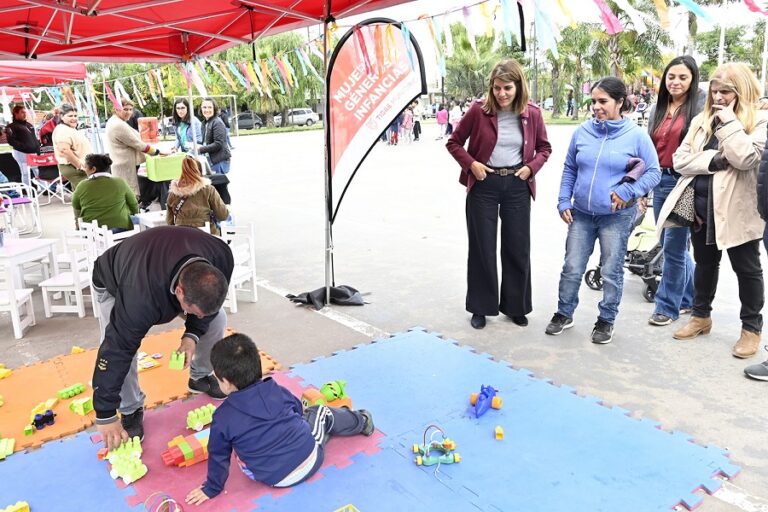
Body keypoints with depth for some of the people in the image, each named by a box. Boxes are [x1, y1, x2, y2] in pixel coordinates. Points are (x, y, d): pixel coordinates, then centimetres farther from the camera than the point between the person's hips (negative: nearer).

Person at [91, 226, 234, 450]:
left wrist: (193, 334, -27)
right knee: (117, 343, -25)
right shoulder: (141, 296, -49)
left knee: (217, 319, -5)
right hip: (115, 284, -4)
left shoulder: (221, 258, -35)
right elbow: (116, 350, -41)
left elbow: (209, 303, -13)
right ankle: (130, 411, 1)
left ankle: (200, 377, 21)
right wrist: (105, 415, -34)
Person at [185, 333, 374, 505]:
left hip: (276, 479, 0)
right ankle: (361, 421, 52)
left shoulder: (222, 417, -17)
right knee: (322, 413, 23)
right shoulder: (276, 390, -9)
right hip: (310, 458, 0)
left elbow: (218, 456, -7)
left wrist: (212, 488, 10)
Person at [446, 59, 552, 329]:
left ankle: (516, 306, 26)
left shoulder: (532, 113, -2)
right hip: (484, 185, -2)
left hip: (518, 186, 2)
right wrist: (471, 163, -12)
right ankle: (480, 307, 20)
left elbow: (544, 148, 12)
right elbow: (454, 142, 2)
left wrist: (531, 167, -6)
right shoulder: (479, 110, -7)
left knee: (518, 249, 8)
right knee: (482, 248, 5)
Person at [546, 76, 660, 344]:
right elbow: (569, 169, 10)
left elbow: (653, 173, -2)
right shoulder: (583, 131, 2)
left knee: (611, 272, 8)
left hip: (616, 216, -2)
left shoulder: (636, 135, -6)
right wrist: (564, 201, 3)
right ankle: (564, 313, 26)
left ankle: (606, 320, 25)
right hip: (581, 214, 3)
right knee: (572, 268, 8)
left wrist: (627, 192, -17)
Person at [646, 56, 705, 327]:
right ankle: (691, 295, 32)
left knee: (673, 246, -3)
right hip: (660, 182, 6)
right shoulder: (657, 109, 14)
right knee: (671, 245, 14)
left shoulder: (701, 104, -5)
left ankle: (667, 306, 10)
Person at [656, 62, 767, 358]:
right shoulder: (702, 120, 9)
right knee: (705, 263, 17)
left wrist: (728, 121, -16)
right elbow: (680, 160, 0)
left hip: (736, 208, -5)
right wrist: (713, 160, -15)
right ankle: (701, 316, 33)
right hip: (701, 206, 5)